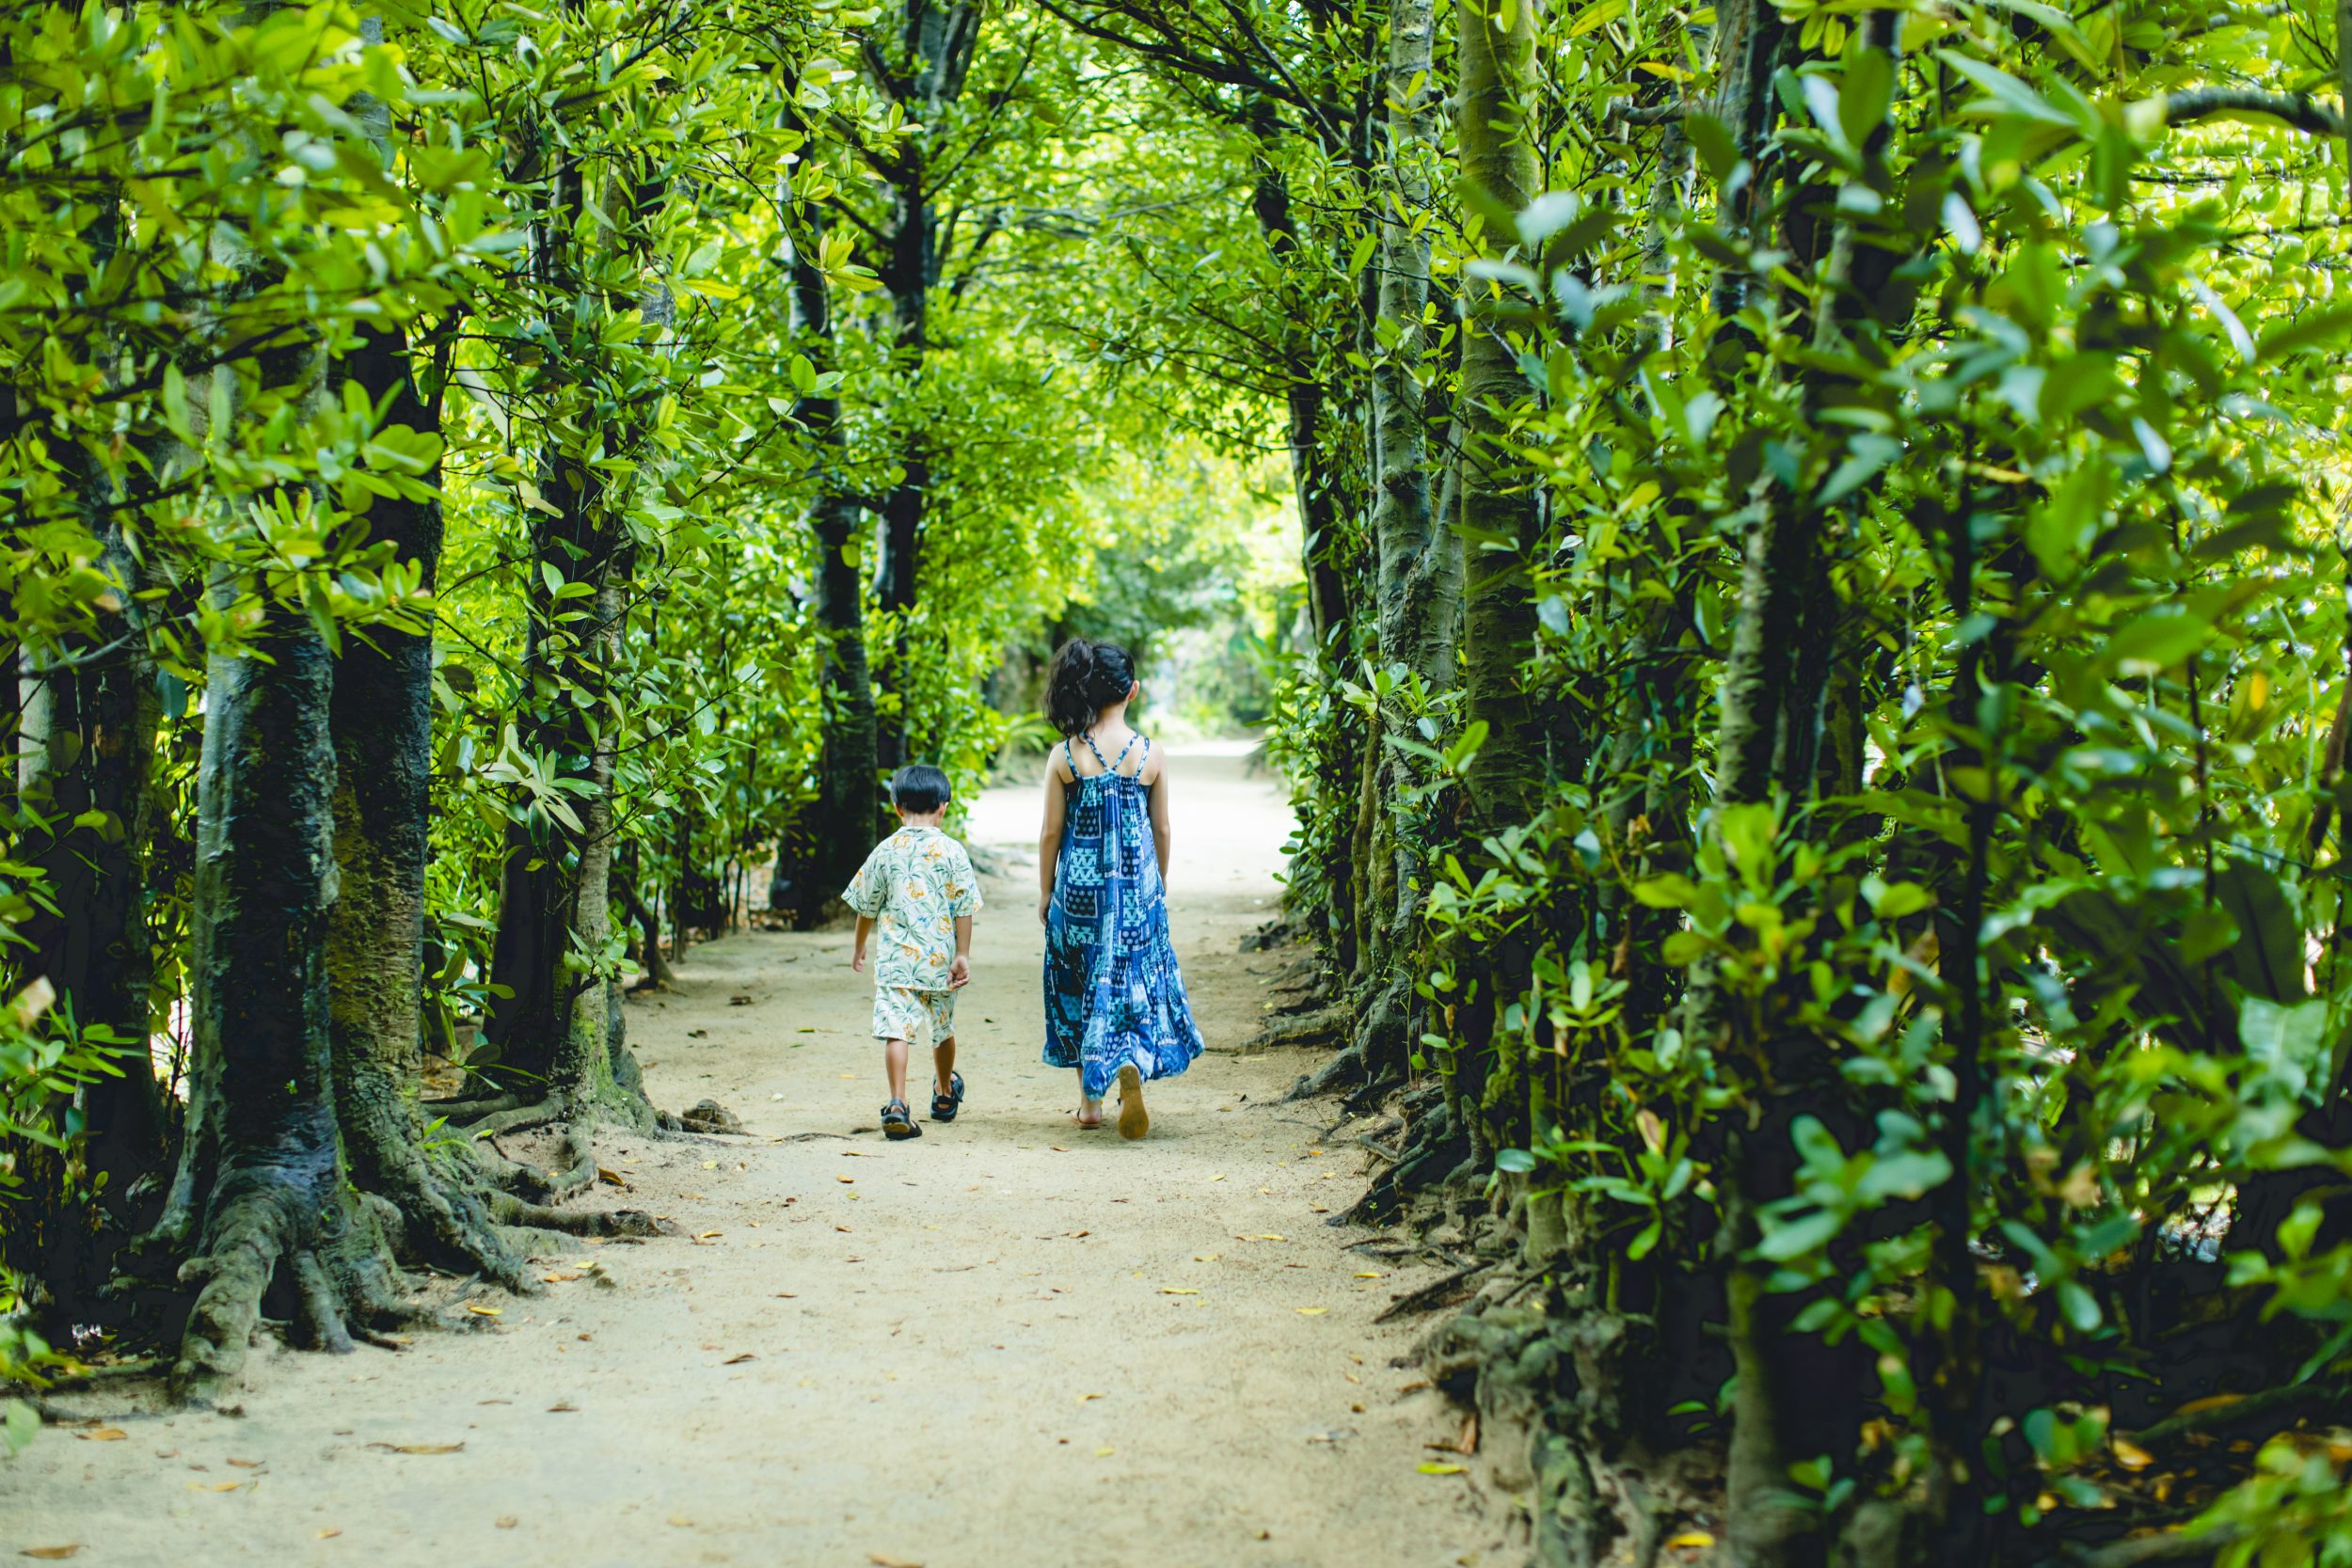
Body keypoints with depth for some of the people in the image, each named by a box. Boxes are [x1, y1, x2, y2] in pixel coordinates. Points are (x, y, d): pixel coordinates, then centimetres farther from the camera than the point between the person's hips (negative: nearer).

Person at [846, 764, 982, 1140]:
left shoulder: (885, 851, 1)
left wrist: (859, 947, 23)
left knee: (895, 1031, -7)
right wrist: (962, 955, 0)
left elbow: (867, 906, 9)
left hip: (895, 958, -1)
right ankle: (945, 1094, 41)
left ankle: (897, 1104, -23)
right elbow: (963, 908, -4)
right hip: (940, 958, 1)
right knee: (943, 1029, 20)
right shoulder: (952, 851, -2)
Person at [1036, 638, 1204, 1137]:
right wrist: (1160, 883, 18)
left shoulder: (1064, 756, -7)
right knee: (1137, 983, 9)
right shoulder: (1152, 754, -5)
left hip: (1079, 886, 0)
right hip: (1137, 886, 0)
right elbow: (1161, 828, 3)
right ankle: (1132, 1065, -19)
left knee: (1081, 987, 14)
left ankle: (1090, 1100, 19)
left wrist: (1045, 891, 10)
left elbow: (1052, 832, -2)